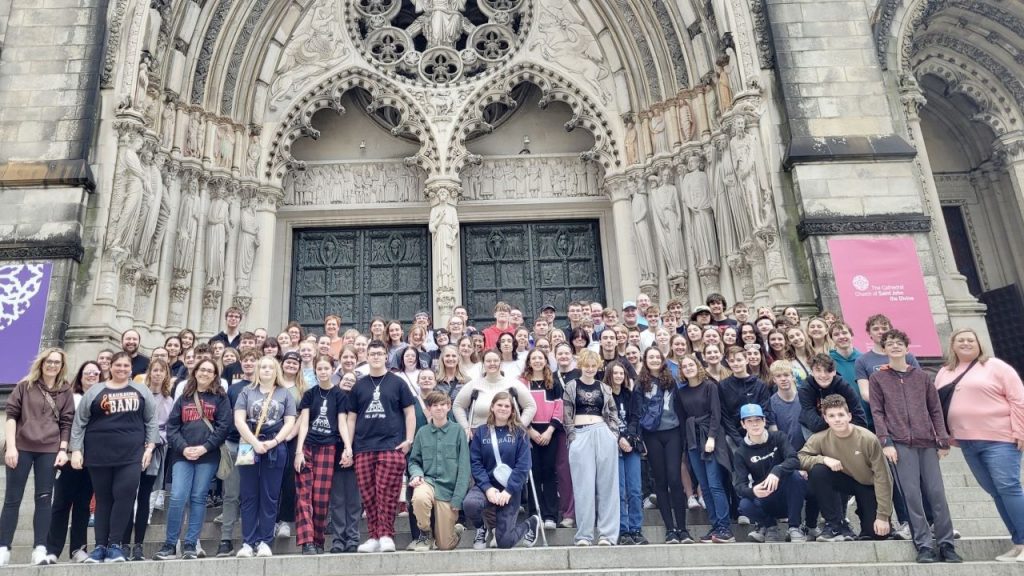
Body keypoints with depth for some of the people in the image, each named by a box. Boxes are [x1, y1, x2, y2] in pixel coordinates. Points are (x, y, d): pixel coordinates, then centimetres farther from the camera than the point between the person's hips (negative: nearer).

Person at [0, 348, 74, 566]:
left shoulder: (65, 391, 9)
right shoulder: (25, 386, 6)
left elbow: (66, 422, 7)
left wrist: (63, 450, -3)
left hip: (49, 450, 1)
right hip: (21, 448, -1)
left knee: (43, 499, 0)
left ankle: (40, 550, 0)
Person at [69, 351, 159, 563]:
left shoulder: (141, 391, 8)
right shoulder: (95, 391, 7)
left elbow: (151, 421, 9)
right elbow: (79, 422, 7)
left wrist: (149, 447, 1)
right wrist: (76, 450, -1)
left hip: (131, 454, 0)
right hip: (99, 454, 0)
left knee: (124, 497, -8)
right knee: (103, 499, 7)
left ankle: (114, 544, 3)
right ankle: (100, 546, 15)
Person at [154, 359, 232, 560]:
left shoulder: (220, 398, 5)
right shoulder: (184, 398, 12)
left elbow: (224, 426, -4)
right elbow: (172, 426, 6)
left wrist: (204, 448, -13)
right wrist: (183, 448, -9)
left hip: (208, 456, -2)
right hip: (183, 455, 2)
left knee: (198, 499, 1)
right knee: (177, 498, -7)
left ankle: (190, 545, 9)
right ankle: (170, 544, 6)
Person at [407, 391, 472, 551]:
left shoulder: (457, 431, -4)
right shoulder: (422, 432, 3)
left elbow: (464, 467, -6)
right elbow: (414, 461, 9)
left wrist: (458, 499, -11)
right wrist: (416, 474, -14)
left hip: (449, 489, -1)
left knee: (445, 545, 1)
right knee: (419, 497, -36)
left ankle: (456, 529, 39)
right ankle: (425, 533, -4)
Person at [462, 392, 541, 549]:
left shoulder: (519, 433, 1)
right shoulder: (481, 431, 4)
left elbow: (523, 465, -7)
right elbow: (475, 463, -3)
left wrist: (509, 490, -17)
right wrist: (487, 488, -16)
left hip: (510, 489, -1)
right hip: (487, 485, 1)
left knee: (504, 542, -5)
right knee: (470, 503, -33)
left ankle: (531, 523, 27)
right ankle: (482, 527, 3)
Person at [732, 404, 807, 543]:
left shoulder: (778, 437, -3)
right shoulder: (740, 453, -3)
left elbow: (794, 460, -19)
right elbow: (739, 486, -14)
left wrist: (777, 471, -40)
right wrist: (753, 491, -38)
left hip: (788, 496, 0)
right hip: (765, 499, 0)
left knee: (795, 475, -30)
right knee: (745, 505, -31)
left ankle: (794, 528, -15)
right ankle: (770, 527, 3)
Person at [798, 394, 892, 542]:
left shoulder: (868, 439, -23)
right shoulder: (820, 439, -18)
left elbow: (882, 478, -18)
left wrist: (883, 516, -18)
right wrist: (823, 459, -37)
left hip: (868, 485, -1)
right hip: (843, 480, 1)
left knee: (877, 533, -12)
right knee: (817, 472, -30)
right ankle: (837, 526, -17)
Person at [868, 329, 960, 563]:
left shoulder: (923, 376, 13)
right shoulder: (877, 378, 7)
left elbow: (935, 410, 12)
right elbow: (877, 413, 1)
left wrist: (943, 440, 4)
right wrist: (886, 442, -8)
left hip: (927, 442, 2)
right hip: (900, 443, -2)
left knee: (937, 493, 1)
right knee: (912, 495, -4)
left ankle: (946, 544, 10)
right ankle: (925, 546, 2)